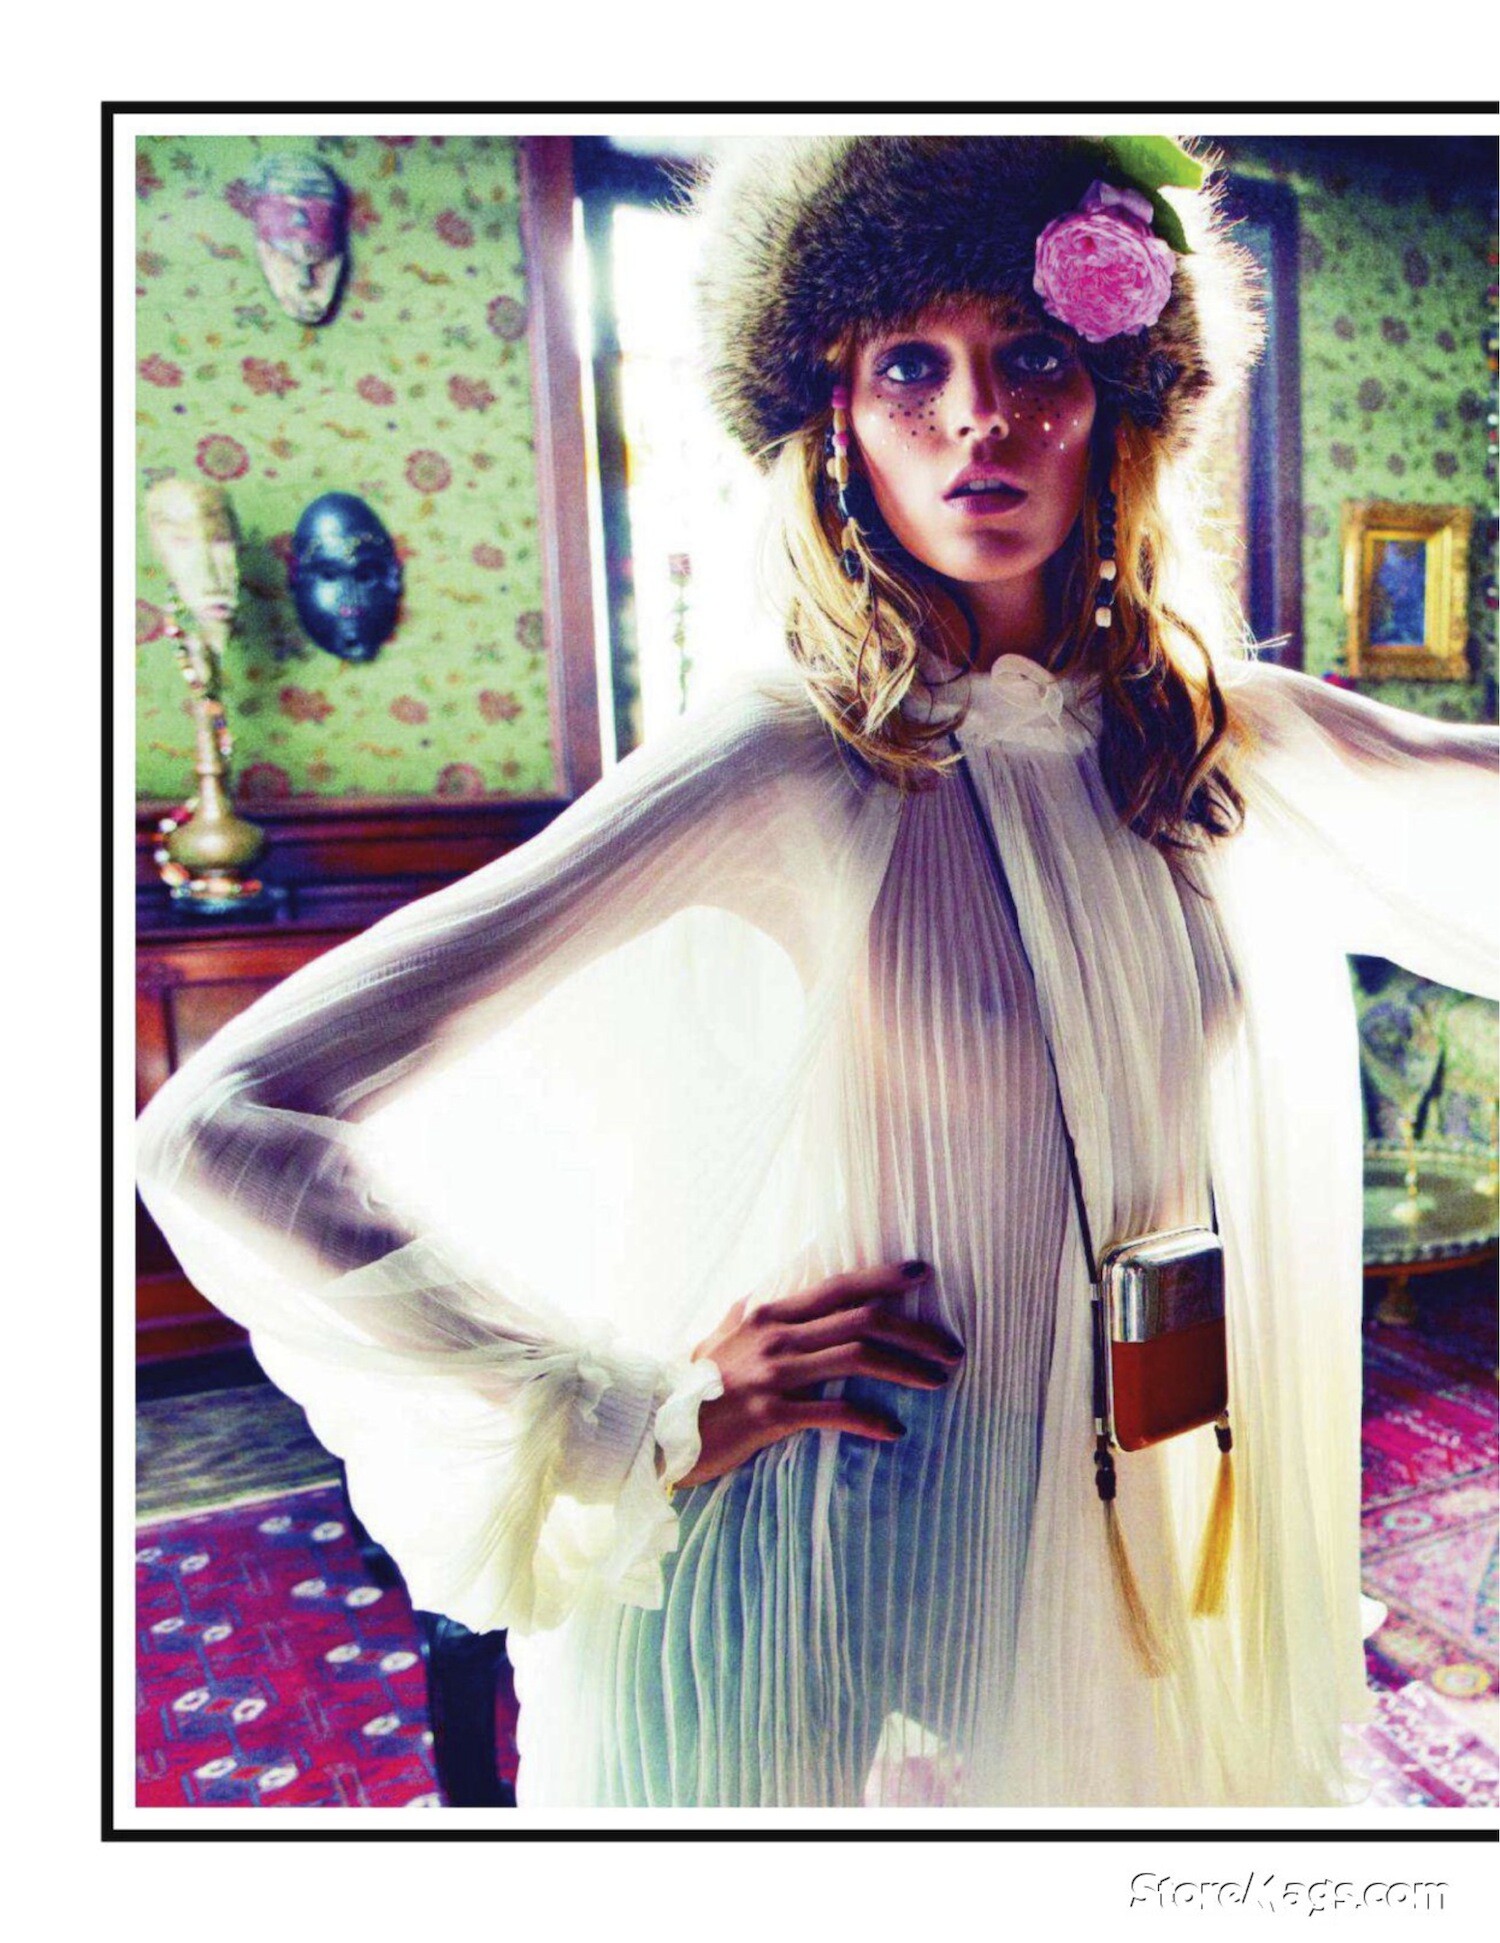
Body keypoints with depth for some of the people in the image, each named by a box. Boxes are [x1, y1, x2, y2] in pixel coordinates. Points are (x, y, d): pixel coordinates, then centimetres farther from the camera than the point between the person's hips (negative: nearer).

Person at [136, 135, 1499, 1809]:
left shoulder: (1203, 734, -4)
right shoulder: (789, 764, -23)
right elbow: (224, 1133, -27)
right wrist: (633, 1429, -22)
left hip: (1129, 1537, 6)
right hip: (840, 1594, -5)